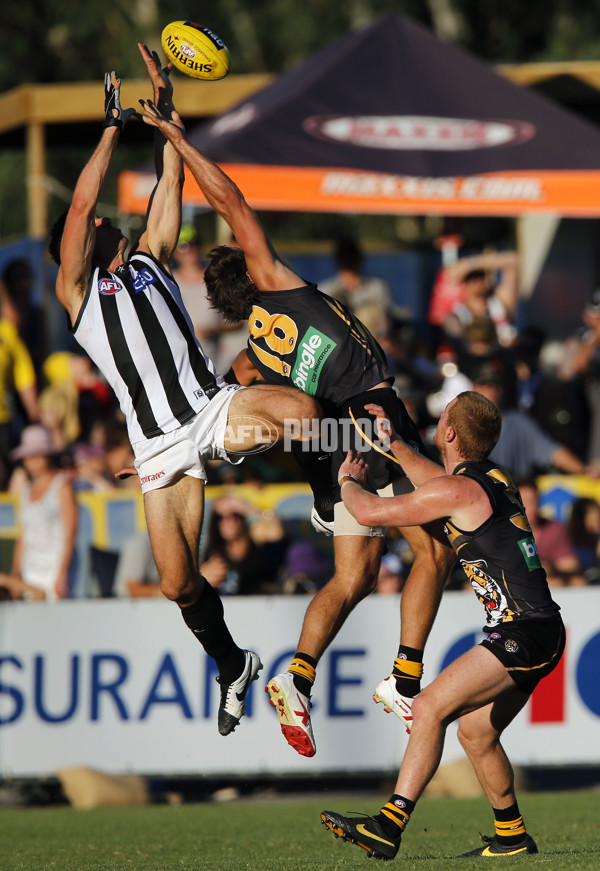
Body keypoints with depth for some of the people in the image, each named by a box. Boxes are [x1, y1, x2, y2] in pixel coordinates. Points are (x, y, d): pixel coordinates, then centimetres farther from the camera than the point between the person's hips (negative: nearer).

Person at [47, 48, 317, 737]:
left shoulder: (148, 260, 20)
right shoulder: (75, 289, 8)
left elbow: (170, 183, 19)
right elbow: (82, 200, -2)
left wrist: (165, 110, 14)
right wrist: (114, 125, 2)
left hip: (213, 407, 2)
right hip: (161, 445, -2)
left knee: (301, 411, -31)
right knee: (177, 582, -5)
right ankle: (231, 666, 22)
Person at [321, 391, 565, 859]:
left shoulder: (459, 491, -14)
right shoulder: (493, 477, 13)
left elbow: (369, 512, -7)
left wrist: (349, 481, 14)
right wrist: (394, 443, 42)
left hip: (524, 635, -10)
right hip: (539, 632, 10)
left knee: (431, 706, -17)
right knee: (474, 732, 17)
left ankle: (390, 825, -25)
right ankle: (513, 837, 26)